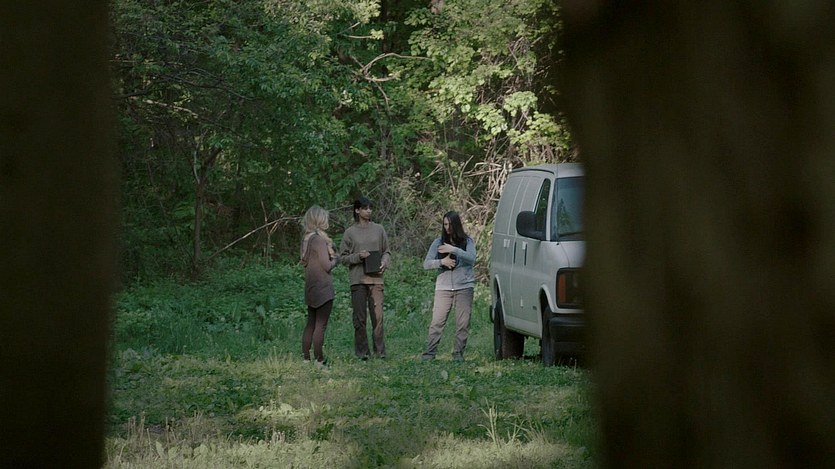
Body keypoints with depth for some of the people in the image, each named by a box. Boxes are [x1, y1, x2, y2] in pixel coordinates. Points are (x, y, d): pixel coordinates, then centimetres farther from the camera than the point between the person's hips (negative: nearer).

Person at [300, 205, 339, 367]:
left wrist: (331, 256, 14)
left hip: (311, 289, 9)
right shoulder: (319, 240, -17)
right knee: (320, 326, -6)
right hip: (323, 288, -9)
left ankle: (305, 359, 13)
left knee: (311, 324, 12)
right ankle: (319, 361, -6)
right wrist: (335, 259, 2)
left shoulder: (307, 239, 10)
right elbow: (327, 266, -19)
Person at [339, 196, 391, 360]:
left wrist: (384, 263, -6)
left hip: (376, 278, 1)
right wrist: (358, 256, -12)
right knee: (359, 317, 0)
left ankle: (380, 350, 0)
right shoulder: (350, 232, 5)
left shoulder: (378, 229, 10)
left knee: (378, 315, -5)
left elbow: (387, 252, 15)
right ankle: (361, 351, 6)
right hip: (357, 279, -1)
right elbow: (343, 257, 6)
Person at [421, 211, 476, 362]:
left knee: (463, 323, -2)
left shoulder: (467, 241, 5)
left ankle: (458, 353, 5)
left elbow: (472, 258, -11)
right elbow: (426, 263, 4)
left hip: (464, 286, 0)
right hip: (443, 287, 1)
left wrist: (454, 250, -21)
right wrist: (441, 262, -14)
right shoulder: (438, 242, 8)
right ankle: (430, 352, -4)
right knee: (437, 321, -6)